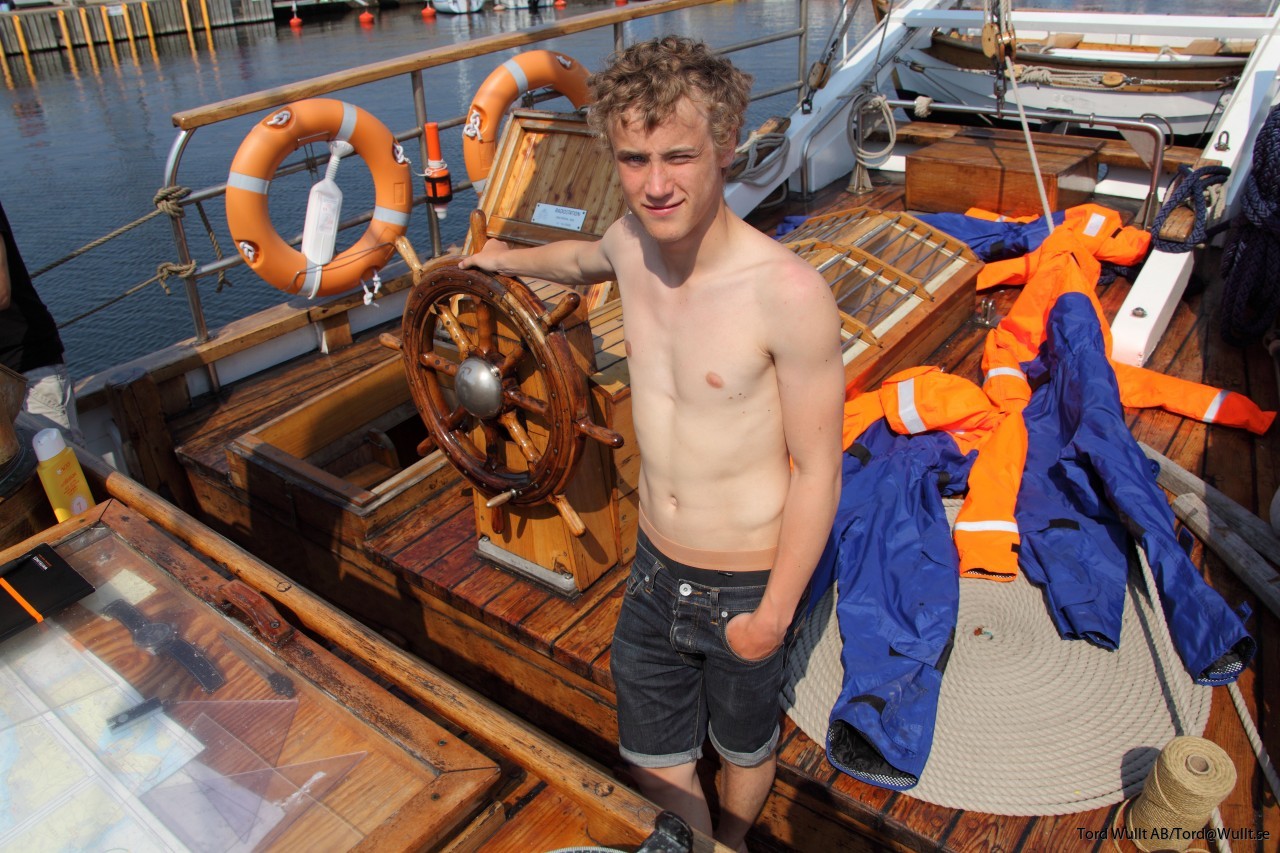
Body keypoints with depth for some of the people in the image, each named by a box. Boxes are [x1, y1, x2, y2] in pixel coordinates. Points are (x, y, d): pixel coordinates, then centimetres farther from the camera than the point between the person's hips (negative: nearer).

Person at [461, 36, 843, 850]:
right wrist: (508, 259, 37)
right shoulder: (633, 242, -9)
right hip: (655, 568, 5)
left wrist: (776, 610, -14)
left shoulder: (790, 292, -27)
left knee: (744, 750, 24)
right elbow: (585, 258, 19)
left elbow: (817, 470, -19)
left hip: (745, 585, -4)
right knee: (656, 759, 20)